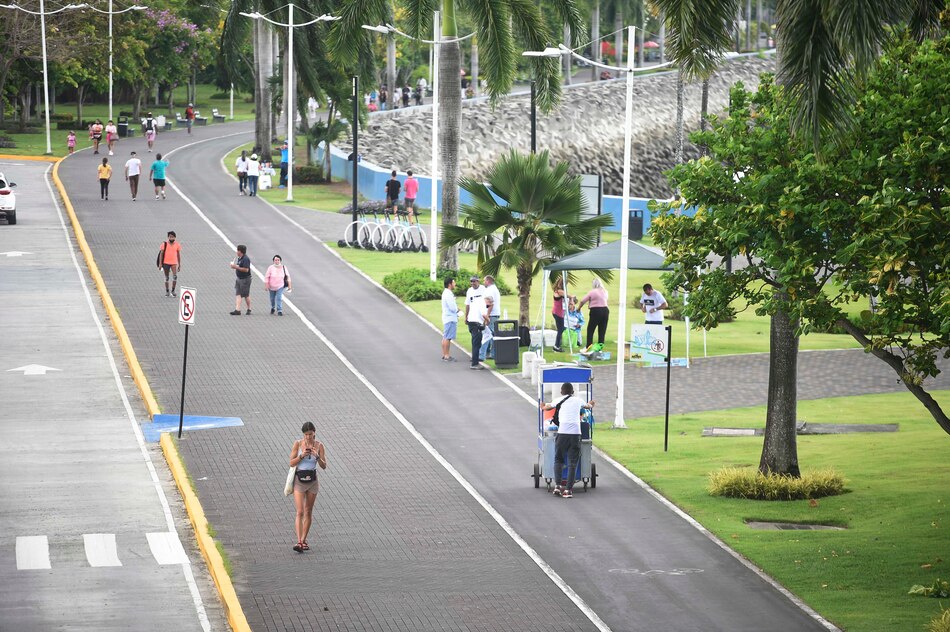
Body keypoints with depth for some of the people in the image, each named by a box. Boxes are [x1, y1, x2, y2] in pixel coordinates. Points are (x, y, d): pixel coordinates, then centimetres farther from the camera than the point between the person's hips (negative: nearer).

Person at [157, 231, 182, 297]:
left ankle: (173, 291, -7)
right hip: (165, 263, 0)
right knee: (166, 277, 7)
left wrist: (179, 265, 9)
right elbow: (161, 254, -1)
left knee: (175, 276, -17)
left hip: (174, 263, 0)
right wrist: (160, 264, -7)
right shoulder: (165, 244, -3)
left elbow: (178, 255, 9)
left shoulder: (177, 245, 2)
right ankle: (167, 292, 19)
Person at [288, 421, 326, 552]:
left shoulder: (319, 446, -2)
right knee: (300, 512, -11)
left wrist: (317, 457, -20)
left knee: (308, 512, 8)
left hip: (312, 480, 2)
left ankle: (304, 540, 18)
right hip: (299, 480, -2)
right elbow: (291, 463, -6)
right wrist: (302, 455, -20)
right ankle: (299, 541, -18)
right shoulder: (298, 444, -5)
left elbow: (324, 466, -2)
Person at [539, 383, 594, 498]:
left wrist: (543, 406, 57)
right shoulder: (578, 400, 18)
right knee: (572, 462, 2)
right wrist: (590, 404, 65)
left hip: (562, 432, 0)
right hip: (576, 433, 0)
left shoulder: (559, 400, 13)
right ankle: (568, 489, -5)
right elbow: (588, 406, 41)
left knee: (558, 460, 15)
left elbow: (546, 407, 33)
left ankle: (557, 485, 2)